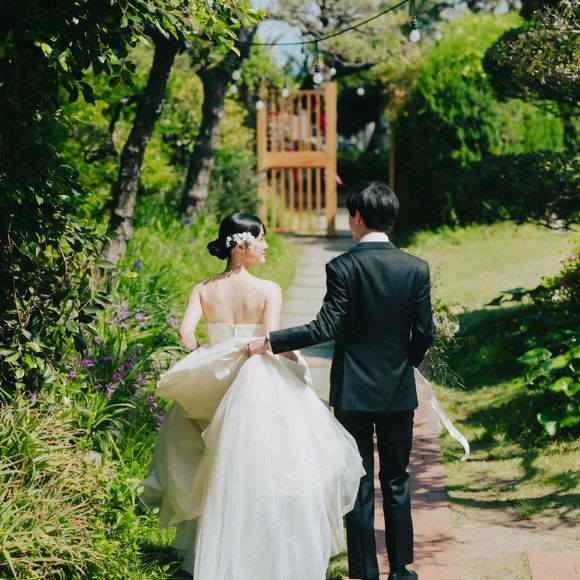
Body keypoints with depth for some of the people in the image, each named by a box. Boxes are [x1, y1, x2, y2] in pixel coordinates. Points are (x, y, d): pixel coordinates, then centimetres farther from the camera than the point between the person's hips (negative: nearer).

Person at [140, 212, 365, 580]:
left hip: (215, 391, 4)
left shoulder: (203, 290, -1)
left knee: (222, 479, 17)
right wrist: (295, 361, -4)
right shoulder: (268, 290, -12)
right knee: (265, 475, 6)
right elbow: (273, 340, -22)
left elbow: (186, 333, -13)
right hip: (262, 390, -4)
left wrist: (206, 360, 4)